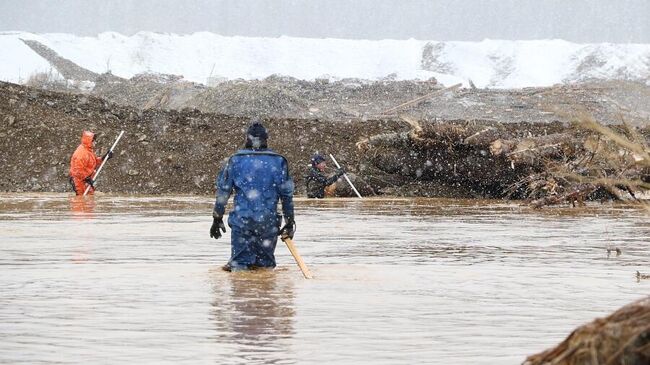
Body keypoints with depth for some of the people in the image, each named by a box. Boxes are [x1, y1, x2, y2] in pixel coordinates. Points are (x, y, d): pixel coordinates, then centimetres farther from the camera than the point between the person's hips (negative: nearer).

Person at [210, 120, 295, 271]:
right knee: (266, 263, 10)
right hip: (268, 221, 0)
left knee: (240, 261, 4)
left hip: (241, 220, 0)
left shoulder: (235, 160, 3)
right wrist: (290, 222, 13)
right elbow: (286, 193, 5)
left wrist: (217, 219, 14)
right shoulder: (278, 161, 3)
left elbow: (223, 191, 6)